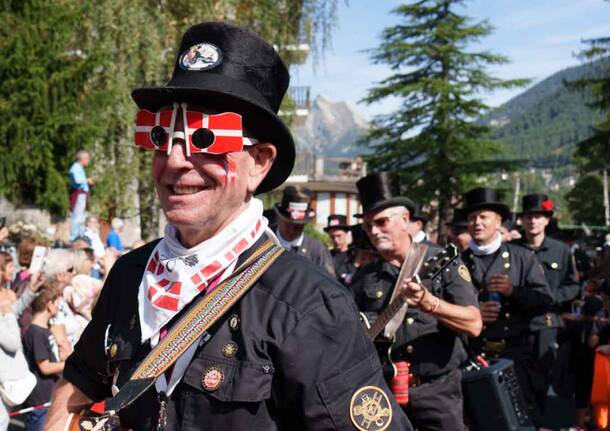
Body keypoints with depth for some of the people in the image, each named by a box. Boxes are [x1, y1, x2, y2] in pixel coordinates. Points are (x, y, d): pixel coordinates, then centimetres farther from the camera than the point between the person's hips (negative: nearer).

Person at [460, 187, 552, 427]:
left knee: (525, 415, 4)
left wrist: (514, 291, -14)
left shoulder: (522, 257, 5)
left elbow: (544, 300, 0)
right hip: (474, 354, 0)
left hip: (516, 352, 0)